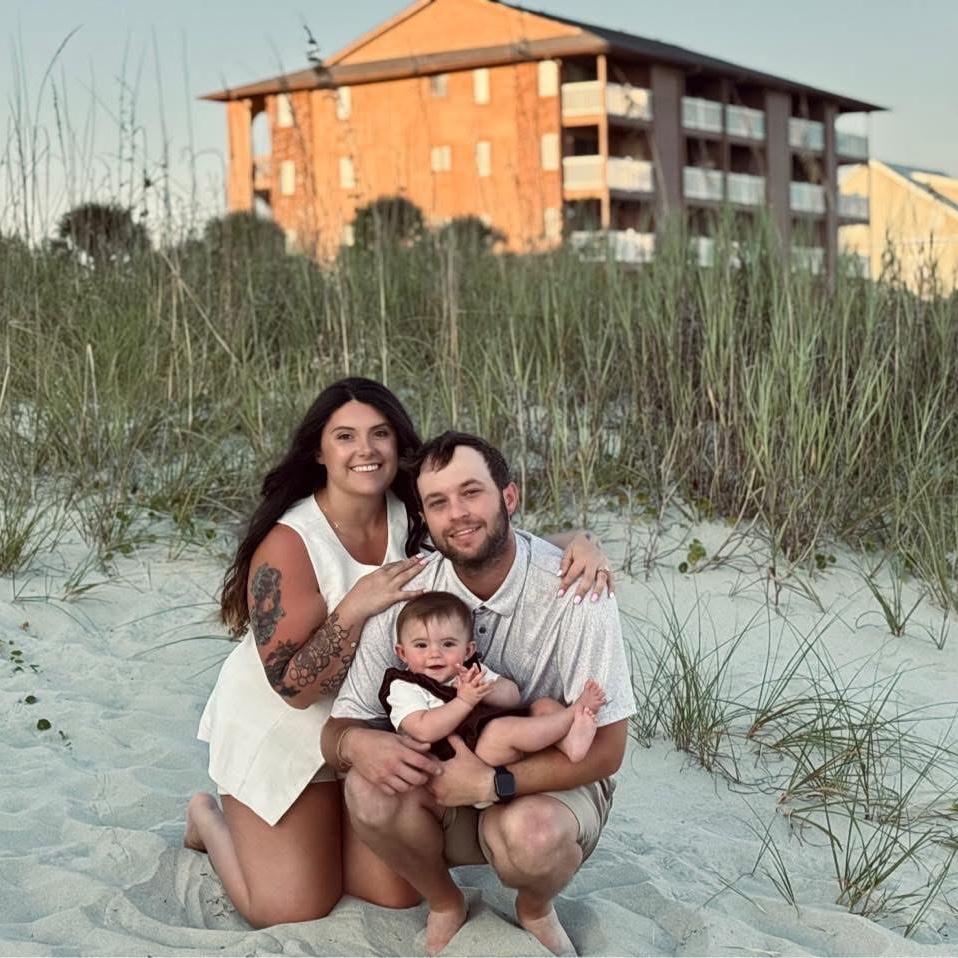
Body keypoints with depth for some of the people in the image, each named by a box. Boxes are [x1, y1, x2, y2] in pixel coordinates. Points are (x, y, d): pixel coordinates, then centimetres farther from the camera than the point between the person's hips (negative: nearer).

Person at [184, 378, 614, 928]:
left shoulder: (414, 516, -13)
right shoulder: (289, 544, -26)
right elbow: (294, 687, -25)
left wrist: (577, 543, -33)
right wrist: (354, 609, -36)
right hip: (280, 727, -4)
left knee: (400, 896, 3)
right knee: (295, 911, -2)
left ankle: (316, 826, 31)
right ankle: (213, 820, 26)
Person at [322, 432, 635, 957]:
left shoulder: (572, 591, -22)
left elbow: (605, 749, -19)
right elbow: (339, 727, -6)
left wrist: (493, 781, -29)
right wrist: (354, 743, -31)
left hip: (553, 785, -3)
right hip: (445, 782, 3)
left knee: (527, 834, -36)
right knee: (370, 788, -28)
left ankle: (536, 910, 2)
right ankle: (444, 904, 3)